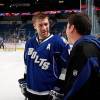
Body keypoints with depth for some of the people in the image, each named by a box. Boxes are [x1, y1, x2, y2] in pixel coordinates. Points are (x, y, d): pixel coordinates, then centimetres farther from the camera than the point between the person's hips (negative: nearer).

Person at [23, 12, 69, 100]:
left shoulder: (57, 41, -14)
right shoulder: (29, 43, 2)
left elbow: (67, 64, -15)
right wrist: (25, 81, 18)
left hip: (49, 92, -5)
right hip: (31, 91, 5)